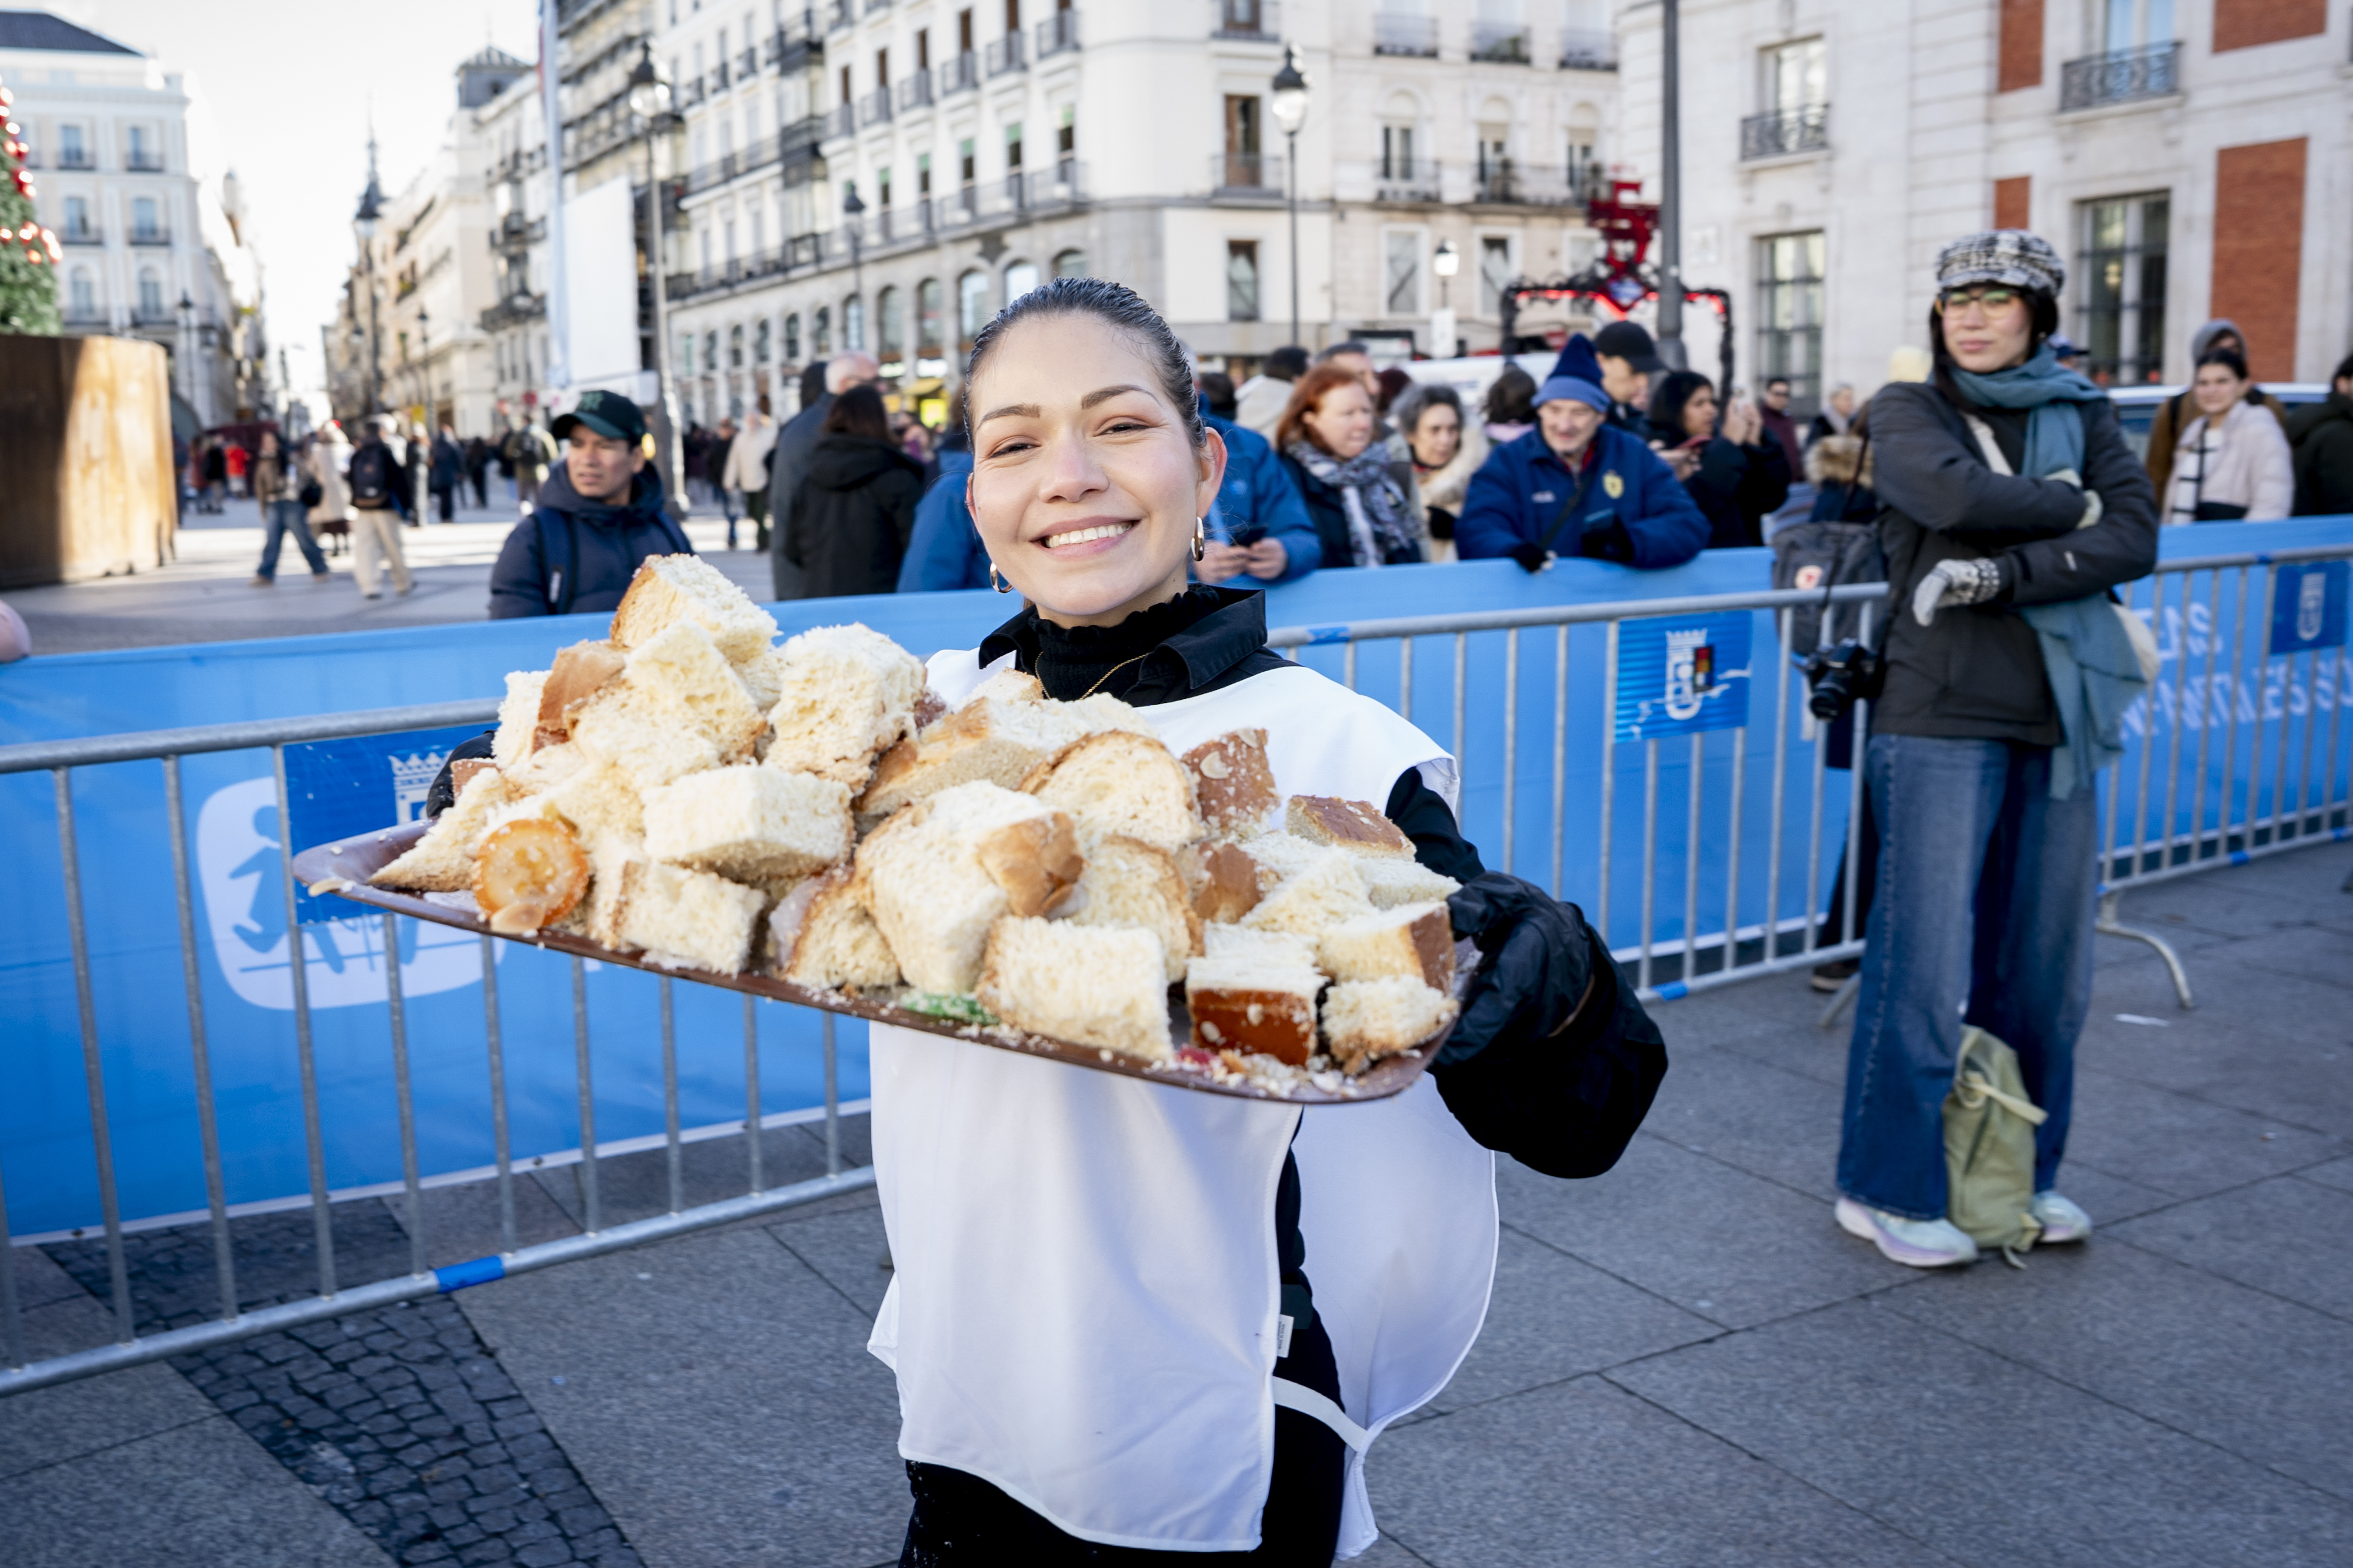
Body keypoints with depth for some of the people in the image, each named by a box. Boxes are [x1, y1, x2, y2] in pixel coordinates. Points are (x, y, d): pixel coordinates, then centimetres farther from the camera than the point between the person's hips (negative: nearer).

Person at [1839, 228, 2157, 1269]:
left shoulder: (2083, 415, 14)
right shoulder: (1908, 411, 5)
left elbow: (2136, 540, -2)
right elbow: (1954, 494, -17)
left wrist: (2002, 574, -14)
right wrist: (2071, 506, -3)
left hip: (2059, 718, 4)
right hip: (1941, 718, -4)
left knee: (2049, 959, 8)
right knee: (1926, 959, -5)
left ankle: (2022, 1171, 24)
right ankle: (1887, 1190, 7)